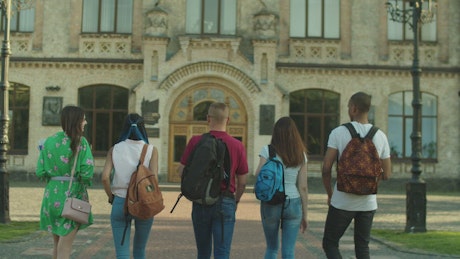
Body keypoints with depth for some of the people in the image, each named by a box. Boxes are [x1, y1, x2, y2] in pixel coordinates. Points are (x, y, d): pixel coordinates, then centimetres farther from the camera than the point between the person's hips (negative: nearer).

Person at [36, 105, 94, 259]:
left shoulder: (48, 142, 3)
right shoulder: (81, 142, -9)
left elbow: (40, 172, 1)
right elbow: (87, 173, -16)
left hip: (52, 195, 4)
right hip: (73, 195, -4)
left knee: (57, 244, 19)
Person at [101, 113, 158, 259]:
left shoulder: (114, 149, 1)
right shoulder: (151, 150, -3)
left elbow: (105, 177, -8)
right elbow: (154, 179, -12)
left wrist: (111, 197, 7)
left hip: (120, 203, 0)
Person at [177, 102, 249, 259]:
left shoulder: (196, 141, -6)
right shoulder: (237, 146, -5)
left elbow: (181, 171, -1)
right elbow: (242, 182, 2)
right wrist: (236, 201, 20)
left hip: (200, 201, 2)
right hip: (225, 202, -1)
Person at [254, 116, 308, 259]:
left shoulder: (268, 150, -5)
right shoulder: (301, 155, 2)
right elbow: (303, 187, 1)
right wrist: (304, 214, 6)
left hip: (271, 203, -1)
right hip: (293, 203, 1)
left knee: (272, 247, 18)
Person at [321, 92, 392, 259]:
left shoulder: (338, 132, -9)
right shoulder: (380, 136, 1)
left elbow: (326, 168, -11)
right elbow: (387, 174, 4)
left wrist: (330, 195, 4)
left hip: (342, 202, -3)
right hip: (368, 203, 3)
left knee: (329, 243, 12)